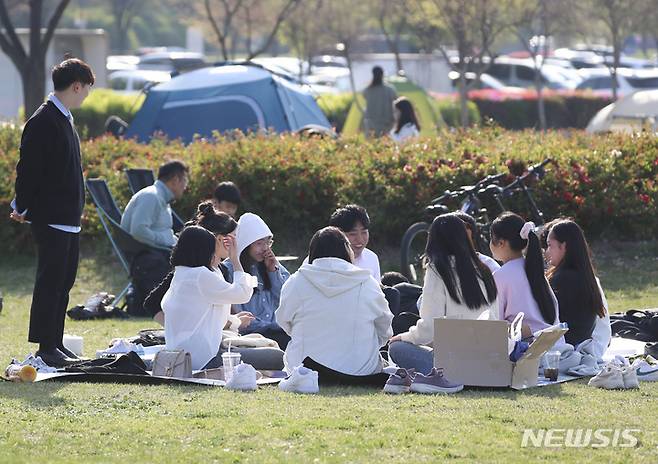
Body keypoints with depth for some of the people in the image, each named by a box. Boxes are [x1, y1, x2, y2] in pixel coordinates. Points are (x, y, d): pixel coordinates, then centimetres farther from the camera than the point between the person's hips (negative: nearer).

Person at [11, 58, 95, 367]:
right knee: (50, 281, -6)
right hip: (51, 219, -10)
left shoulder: (64, 119, 14)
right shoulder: (43, 122, -16)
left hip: (69, 219, 10)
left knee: (63, 283, 12)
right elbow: (28, 168, -16)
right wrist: (23, 208, -11)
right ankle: (46, 348, -2)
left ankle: (56, 345, 18)